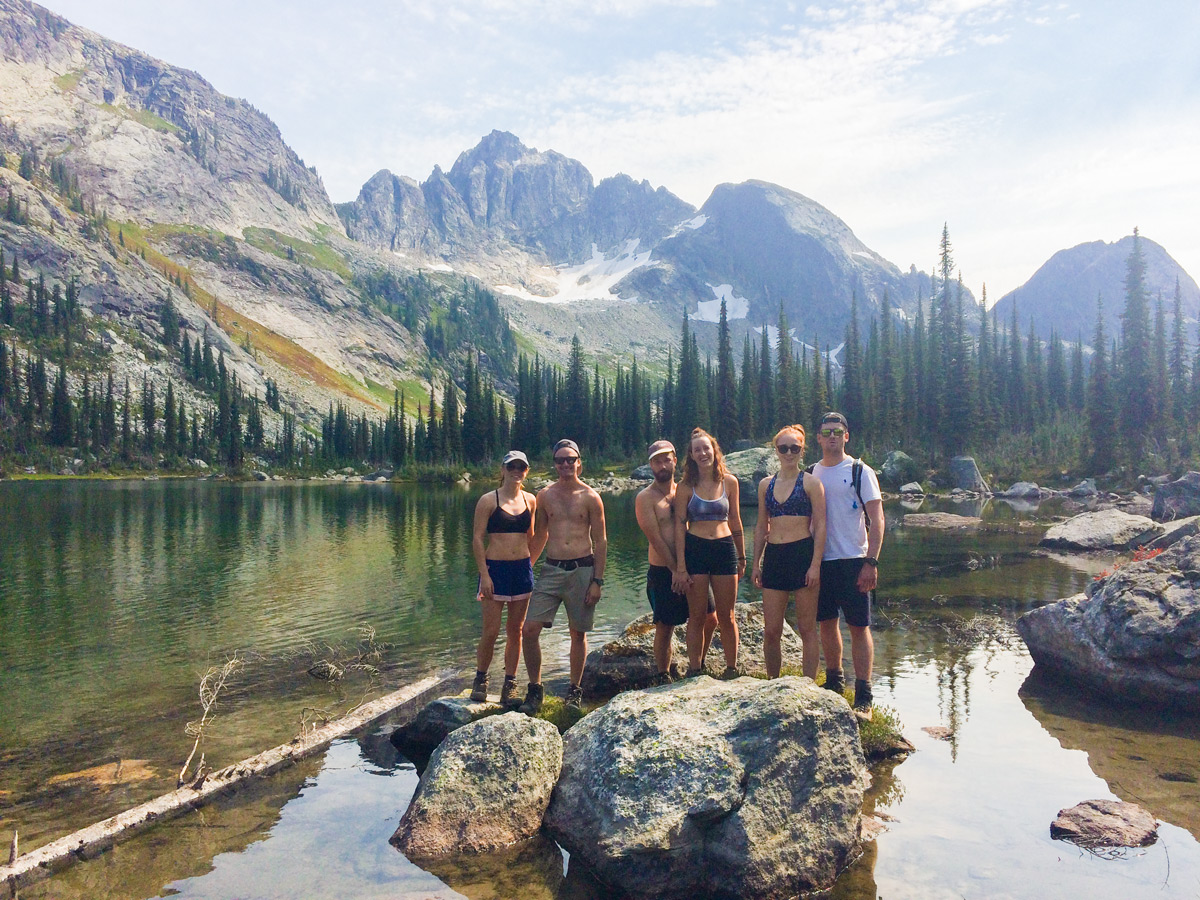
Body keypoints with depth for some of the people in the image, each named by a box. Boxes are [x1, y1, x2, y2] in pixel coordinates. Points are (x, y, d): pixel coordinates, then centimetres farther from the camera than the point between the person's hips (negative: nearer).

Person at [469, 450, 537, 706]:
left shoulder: (530, 500, 7)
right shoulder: (489, 500, -5)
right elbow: (477, 538, -6)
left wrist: (531, 566, 11)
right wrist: (484, 574, -12)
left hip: (522, 569, 4)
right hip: (495, 568, -4)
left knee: (515, 630, 8)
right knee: (491, 630, -3)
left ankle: (509, 686, 18)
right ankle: (480, 680, 19)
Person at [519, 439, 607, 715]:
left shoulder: (590, 498, 0)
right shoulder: (545, 496, 7)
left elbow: (601, 541, 1)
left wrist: (597, 581, -5)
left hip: (582, 569, -2)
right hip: (551, 569, 2)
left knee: (578, 633, 7)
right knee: (529, 629, -7)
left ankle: (575, 690, 24)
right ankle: (535, 689, 10)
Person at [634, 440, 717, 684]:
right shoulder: (645, 498, -7)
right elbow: (655, 539, -12)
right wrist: (676, 570, -14)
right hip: (662, 572, -5)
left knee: (709, 619, 10)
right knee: (665, 628, 1)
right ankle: (663, 678, 18)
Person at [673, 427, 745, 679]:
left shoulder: (729, 482, 4)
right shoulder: (686, 486, -2)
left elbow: (735, 521, 12)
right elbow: (680, 525, -3)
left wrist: (741, 557, 14)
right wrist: (680, 567, -7)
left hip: (725, 548, 1)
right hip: (695, 550, -1)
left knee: (726, 617, 7)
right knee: (696, 616, 5)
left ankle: (731, 670, 20)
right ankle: (694, 671, 15)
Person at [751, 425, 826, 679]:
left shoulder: (811, 483, 0)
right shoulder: (766, 484, 12)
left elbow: (820, 525, -4)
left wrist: (815, 565, -12)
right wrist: (756, 563, 12)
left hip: (803, 554, -4)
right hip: (773, 558, 4)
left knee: (807, 629, 3)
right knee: (771, 631, 4)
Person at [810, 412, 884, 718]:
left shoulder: (860, 472, -3)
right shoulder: (811, 474, 9)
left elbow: (877, 520, -7)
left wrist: (871, 562, -15)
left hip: (853, 560, -4)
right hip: (820, 560, 4)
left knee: (859, 626, -2)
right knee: (826, 623, 12)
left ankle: (863, 696, 4)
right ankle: (834, 681, 29)